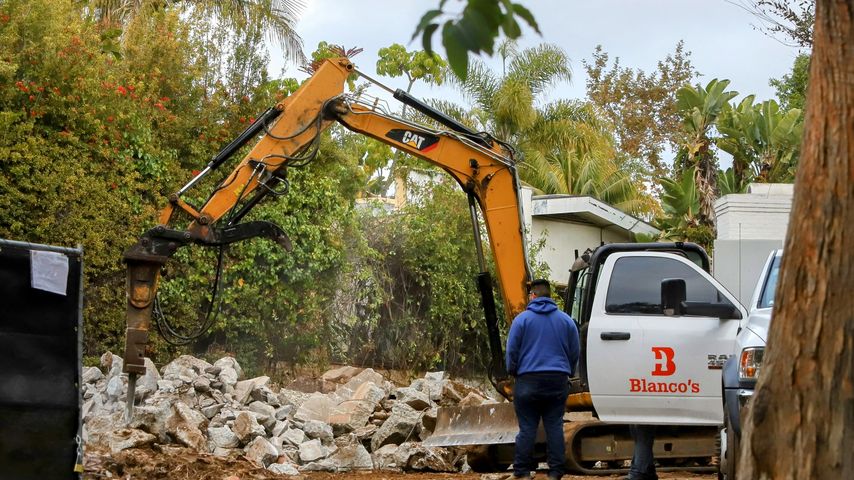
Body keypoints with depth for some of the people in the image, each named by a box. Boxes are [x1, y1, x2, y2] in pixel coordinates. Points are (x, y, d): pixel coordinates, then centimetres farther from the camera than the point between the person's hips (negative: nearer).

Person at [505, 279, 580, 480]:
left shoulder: (522, 319, -2)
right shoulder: (566, 320, 8)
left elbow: (512, 350, -2)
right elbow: (575, 351, 12)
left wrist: (512, 371, 14)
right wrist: (568, 372, 25)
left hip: (529, 380, -2)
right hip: (558, 381, 3)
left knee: (527, 428, 1)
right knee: (555, 427, 5)